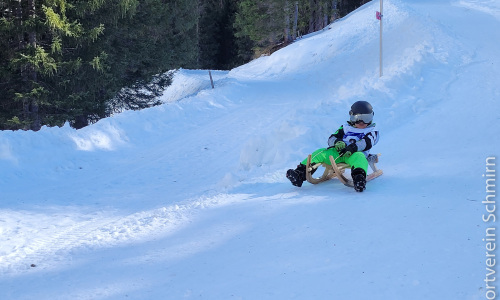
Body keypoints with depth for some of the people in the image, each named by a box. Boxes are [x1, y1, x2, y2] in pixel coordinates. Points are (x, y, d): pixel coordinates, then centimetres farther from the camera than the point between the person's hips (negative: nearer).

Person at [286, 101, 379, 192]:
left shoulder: (371, 132, 17)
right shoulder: (346, 128, 29)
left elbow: (367, 143, -6)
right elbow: (332, 138, 18)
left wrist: (353, 147, -25)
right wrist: (337, 142, -9)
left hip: (354, 153, -4)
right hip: (338, 152, 5)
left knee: (359, 157, -40)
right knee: (320, 153, -16)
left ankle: (359, 178, -70)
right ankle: (300, 174, -27)